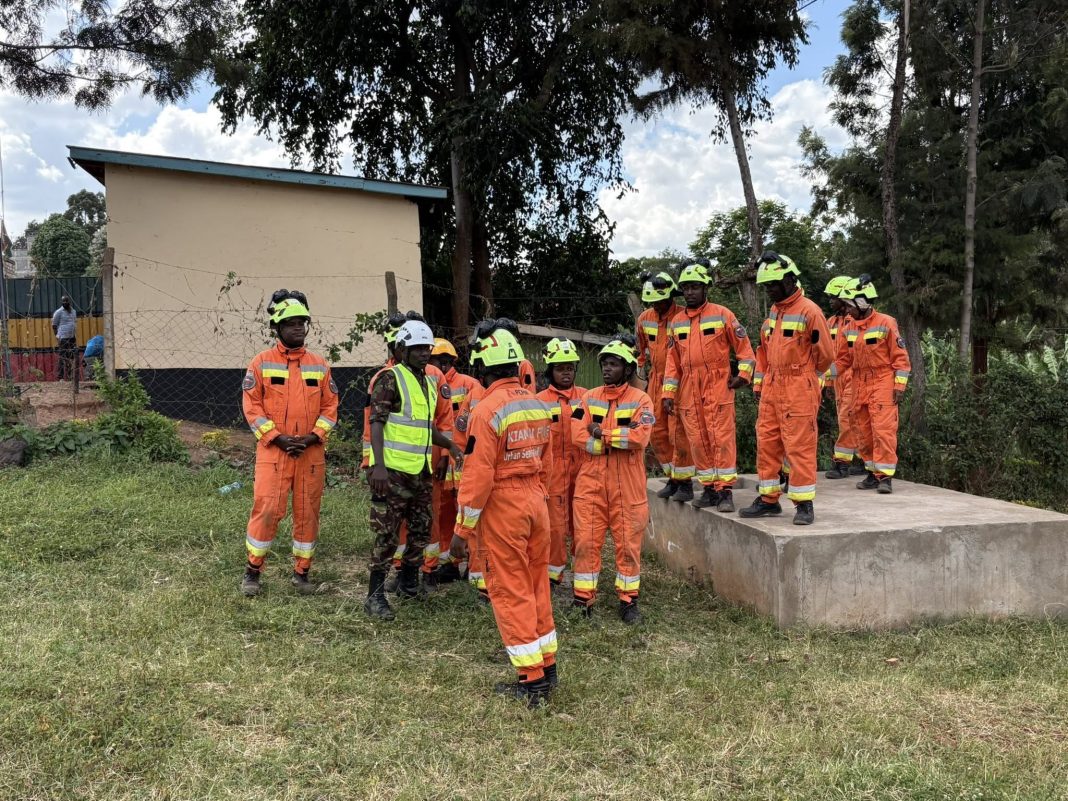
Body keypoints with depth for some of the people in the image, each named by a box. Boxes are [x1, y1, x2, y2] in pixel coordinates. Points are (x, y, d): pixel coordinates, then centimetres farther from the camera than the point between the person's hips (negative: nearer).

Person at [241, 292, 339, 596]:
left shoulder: (320, 365, 9)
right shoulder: (262, 363, 1)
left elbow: (330, 406, 8)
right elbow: (252, 406, -2)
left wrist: (314, 436, -7)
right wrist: (276, 437, -12)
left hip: (312, 452, 3)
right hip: (273, 450, -3)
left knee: (308, 512, 7)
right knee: (266, 508, -6)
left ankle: (302, 572, 20)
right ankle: (253, 570, 11)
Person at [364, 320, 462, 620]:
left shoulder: (429, 384, 15)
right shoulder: (390, 378, -9)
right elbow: (376, 423, -16)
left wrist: (451, 447, 13)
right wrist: (379, 466, -24)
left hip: (421, 472, 8)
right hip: (392, 472, -8)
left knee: (420, 531, 16)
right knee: (387, 535, -4)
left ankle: (409, 583, 34)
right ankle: (375, 596, 6)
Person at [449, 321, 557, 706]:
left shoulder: (487, 411, -16)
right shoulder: (538, 406, 6)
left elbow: (478, 476, -17)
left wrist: (462, 527, -9)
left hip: (502, 507, -7)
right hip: (536, 502, 7)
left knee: (510, 591, 3)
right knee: (536, 586, 17)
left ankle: (533, 681, 7)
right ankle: (547, 666, 27)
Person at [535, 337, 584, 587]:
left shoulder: (586, 397, 5)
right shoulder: (540, 401, -4)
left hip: (581, 470, 3)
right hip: (553, 472, -3)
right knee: (554, 526, 3)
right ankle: (553, 573, 18)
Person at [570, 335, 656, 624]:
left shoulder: (640, 400, -2)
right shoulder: (589, 398, 7)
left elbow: (640, 436, -18)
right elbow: (578, 436, -6)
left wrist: (602, 433, -12)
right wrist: (618, 441, -12)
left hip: (627, 486, -2)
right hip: (590, 482, 2)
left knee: (628, 543, 6)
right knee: (586, 541, 3)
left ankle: (628, 600, 20)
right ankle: (583, 600, 14)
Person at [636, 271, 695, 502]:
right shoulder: (645, 319, 7)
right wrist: (643, 368, 28)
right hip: (656, 381, 7)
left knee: (678, 433, -7)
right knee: (657, 433, 9)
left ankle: (685, 483, 5)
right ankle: (673, 478, 23)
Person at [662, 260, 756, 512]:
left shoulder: (722, 314, 0)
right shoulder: (677, 321, 14)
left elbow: (743, 345, 4)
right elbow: (673, 359, 15)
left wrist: (744, 373, -7)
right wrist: (669, 393, 10)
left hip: (718, 387, -5)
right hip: (689, 391, 5)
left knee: (722, 439, -6)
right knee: (698, 441, 6)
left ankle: (725, 491, -2)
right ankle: (709, 488, 16)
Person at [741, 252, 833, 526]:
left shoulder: (809, 311, -11)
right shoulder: (774, 311, 14)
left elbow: (825, 354, -6)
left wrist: (803, 378, 7)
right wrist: (761, 382, 16)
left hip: (799, 391, -8)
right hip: (771, 390, 8)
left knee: (799, 446, -4)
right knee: (766, 444, 10)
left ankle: (804, 504, 4)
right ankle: (768, 499, 20)